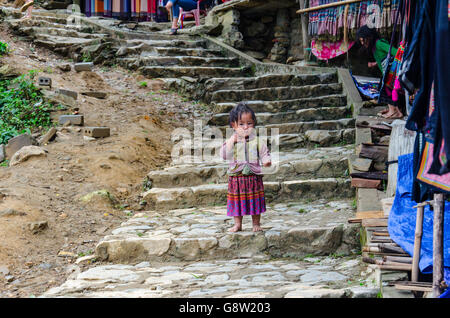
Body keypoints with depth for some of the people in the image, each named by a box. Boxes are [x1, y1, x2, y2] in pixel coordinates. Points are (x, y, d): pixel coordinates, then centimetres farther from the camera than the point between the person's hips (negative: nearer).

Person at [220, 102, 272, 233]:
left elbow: (264, 152, 3)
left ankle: (256, 224, 18)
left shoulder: (256, 140, 1)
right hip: (236, 177, 0)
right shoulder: (231, 140, 1)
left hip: (254, 176, 0)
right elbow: (224, 155, -8)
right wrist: (231, 141, -16)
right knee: (237, 201, 7)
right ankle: (237, 224, 19)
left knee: (255, 201, 6)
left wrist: (266, 161, -18)